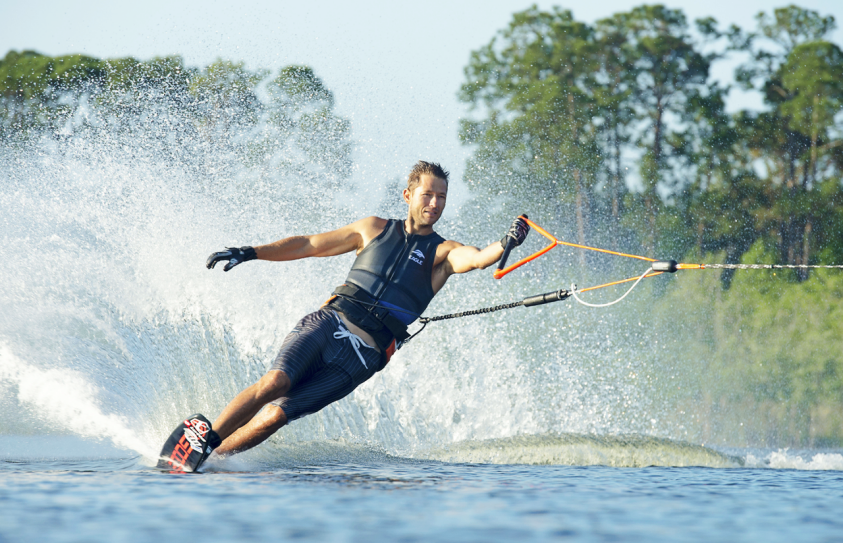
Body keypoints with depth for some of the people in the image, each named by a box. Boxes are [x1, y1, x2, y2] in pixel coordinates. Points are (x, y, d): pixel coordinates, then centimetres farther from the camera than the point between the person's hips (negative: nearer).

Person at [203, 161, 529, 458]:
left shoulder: (443, 253, 8)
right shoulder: (376, 229, 15)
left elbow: (479, 258, -14)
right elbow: (309, 245, 21)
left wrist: (506, 244, -36)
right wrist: (249, 253, 14)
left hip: (365, 351, -1)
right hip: (328, 322, 1)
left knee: (276, 415, -16)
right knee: (275, 382, -26)